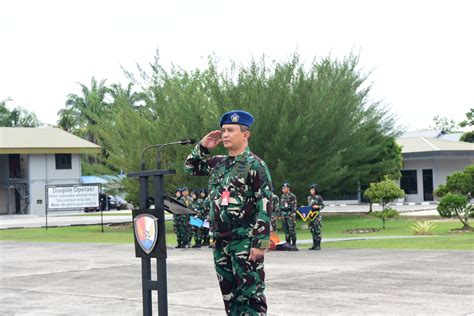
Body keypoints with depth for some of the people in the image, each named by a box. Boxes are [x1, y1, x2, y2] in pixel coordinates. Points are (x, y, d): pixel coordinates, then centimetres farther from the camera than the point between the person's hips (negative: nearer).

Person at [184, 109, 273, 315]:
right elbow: (191, 167, 27)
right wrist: (203, 147, 9)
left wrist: (260, 243, -18)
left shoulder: (255, 165, -9)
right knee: (229, 294, 11)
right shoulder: (218, 163, 12)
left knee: (251, 293, -4)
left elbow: (265, 206, -13)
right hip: (221, 241, 7)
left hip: (245, 241, -7)